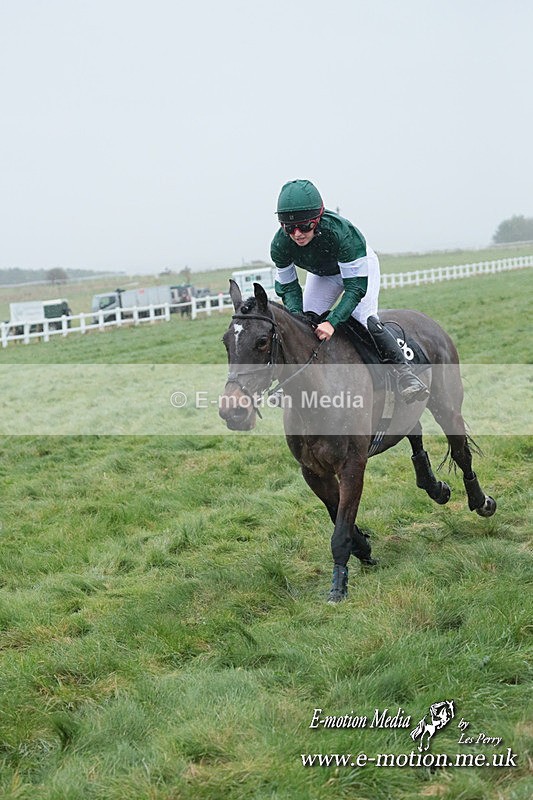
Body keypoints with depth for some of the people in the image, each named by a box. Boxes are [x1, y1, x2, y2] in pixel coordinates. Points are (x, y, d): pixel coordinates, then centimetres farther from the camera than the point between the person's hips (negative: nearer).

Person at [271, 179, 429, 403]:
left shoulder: (340, 232, -43)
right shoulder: (280, 245, -31)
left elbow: (356, 286, -38)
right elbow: (287, 287, -16)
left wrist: (332, 322, -49)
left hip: (359, 265, -4)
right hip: (322, 275, 4)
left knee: (364, 318, -25)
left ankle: (403, 371, -17)